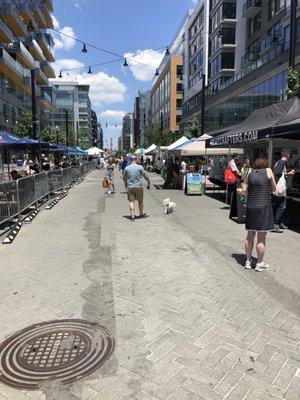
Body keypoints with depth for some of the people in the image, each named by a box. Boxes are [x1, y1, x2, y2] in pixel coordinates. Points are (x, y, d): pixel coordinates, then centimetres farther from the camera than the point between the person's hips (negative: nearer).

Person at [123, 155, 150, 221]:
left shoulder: (127, 168, 0)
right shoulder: (140, 167, -6)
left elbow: (124, 178, 11)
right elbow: (145, 176, -3)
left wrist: (126, 184, 28)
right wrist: (148, 183, 12)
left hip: (130, 187, 1)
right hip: (139, 187, -1)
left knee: (131, 201, 4)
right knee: (140, 201, 15)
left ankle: (132, 216, 0)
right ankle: (141, 214, 28)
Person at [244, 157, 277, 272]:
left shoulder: (250, 174, 9)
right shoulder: (268, 171, 2)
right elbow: (274, 188, 8)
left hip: (250, 207, 4)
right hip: (263, 207, -4)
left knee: (250, 236, 14)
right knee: (261, 238, 4)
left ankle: (248, 261, 22)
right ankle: (260, 264, 13)